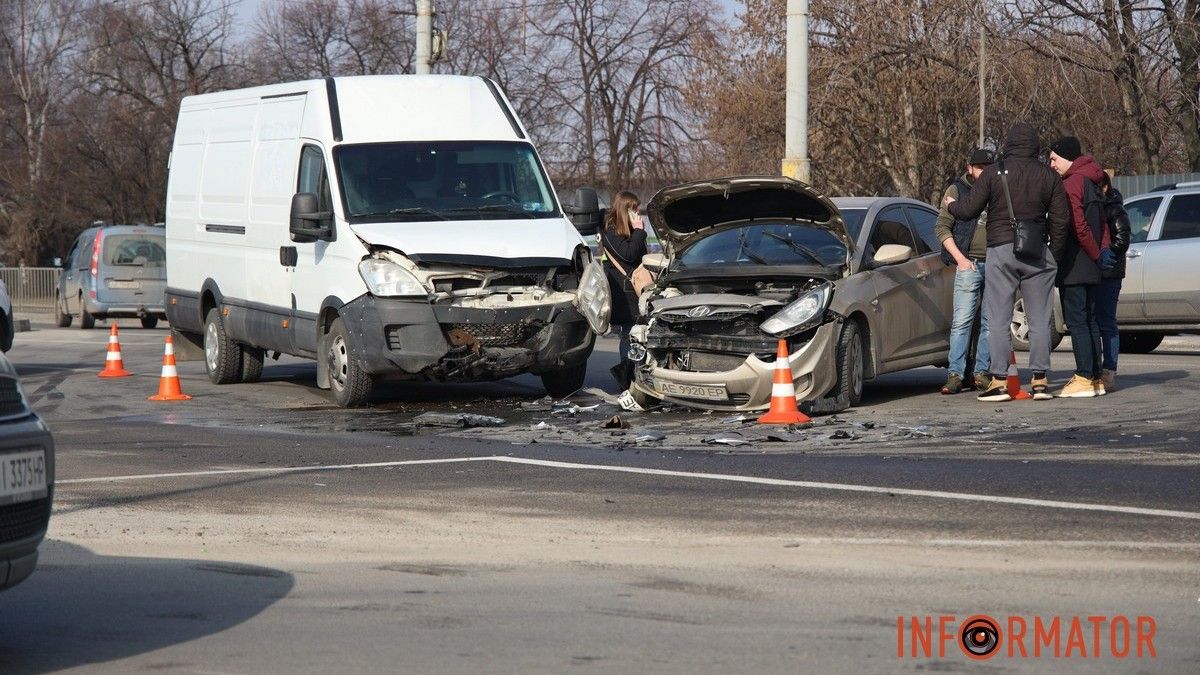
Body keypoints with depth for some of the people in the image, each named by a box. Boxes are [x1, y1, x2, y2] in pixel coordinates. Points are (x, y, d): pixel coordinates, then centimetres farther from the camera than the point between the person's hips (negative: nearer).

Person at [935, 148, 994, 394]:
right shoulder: (957, 190, 4)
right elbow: (942, 227, 0)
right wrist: (960, 258, -9)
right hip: (969, 264, -4)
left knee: (990, 321, 3)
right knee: (962, 320, -9)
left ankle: (981, 372, 8)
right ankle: (955, 374, -10)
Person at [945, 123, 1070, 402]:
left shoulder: (993, 173, -2)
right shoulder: (1049, 176, 5)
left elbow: (968, 210, -1)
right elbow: (1060, 220, 3)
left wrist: (949, 205, 20)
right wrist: (1054, 255, 12)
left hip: (1001, 251, -2)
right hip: (1037, 254, 2)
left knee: (998, 320, 0)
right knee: (1040, 320, 7)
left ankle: (999, 381, -4)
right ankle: (1040, 380, 6)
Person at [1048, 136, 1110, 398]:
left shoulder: (1072, 183, -13)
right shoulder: (1091, 183, 18)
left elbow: (1077, 226, -20)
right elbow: (1102, 225, 20)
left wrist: (1096, 254, -10)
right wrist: (1100, 252, 12)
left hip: (1073, 267, -9)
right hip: (1090, 268, 9)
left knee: (1076, 322, -9)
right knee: (1089, 322, 12)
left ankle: (1084, 378, -12)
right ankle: (1095, 378, 14)